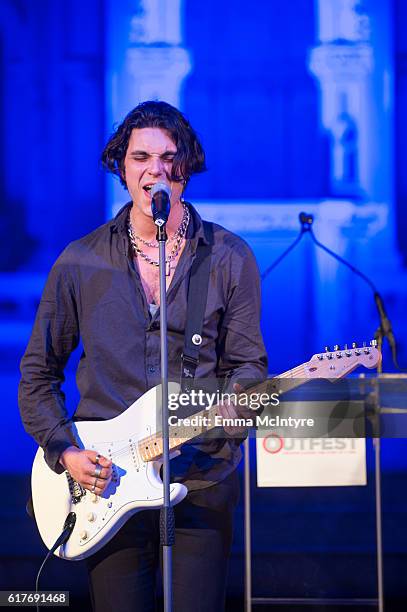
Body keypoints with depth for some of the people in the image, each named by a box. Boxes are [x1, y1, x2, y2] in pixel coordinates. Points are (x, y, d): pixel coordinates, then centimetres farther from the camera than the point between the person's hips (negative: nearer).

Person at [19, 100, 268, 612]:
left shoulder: (229, 258, 2)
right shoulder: (80, 262, 3)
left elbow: (248, 363, 5)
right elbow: (38, 373, 9)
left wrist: (235, 406, -18)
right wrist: (63, 450, -4)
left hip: (202, 481, 0)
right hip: (104, 483, 1)